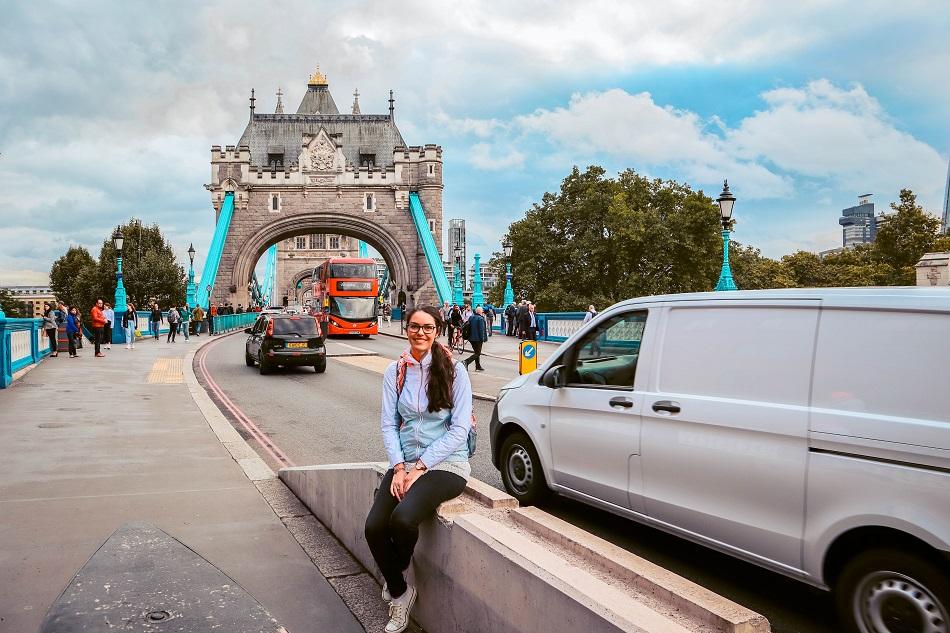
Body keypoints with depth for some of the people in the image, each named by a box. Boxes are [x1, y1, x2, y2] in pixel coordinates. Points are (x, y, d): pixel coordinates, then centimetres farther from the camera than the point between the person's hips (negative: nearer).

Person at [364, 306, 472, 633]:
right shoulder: (395, 371, 5)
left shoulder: (454, 371, -7)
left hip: (447, 462, -4)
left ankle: (397, 576, 8)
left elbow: (459, 429, -10)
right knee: (374, 527, -17)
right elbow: (388, 423, 4)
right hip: (405, 461, 4)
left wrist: (419, 468, -14)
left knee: (402, 518, -28)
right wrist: (399, 467, -11)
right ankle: (400, 593, 10)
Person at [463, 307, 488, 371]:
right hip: (478, 339, -8)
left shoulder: (471, 317, 11)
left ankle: (478, 366, 21)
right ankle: (466, 362, -19)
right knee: (478, 353, -3)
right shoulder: (480, 319, -14)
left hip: (471, 338, 8)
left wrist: (469, 336, 20)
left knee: (477, 352, 18)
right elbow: (481, 330, -17)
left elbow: (468, 327, 15)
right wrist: (482, 339, -13)